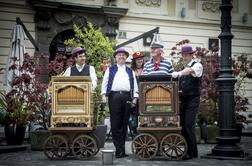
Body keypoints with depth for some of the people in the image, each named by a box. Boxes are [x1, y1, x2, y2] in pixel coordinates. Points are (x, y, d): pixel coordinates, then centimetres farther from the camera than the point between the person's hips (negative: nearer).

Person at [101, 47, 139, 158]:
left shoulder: (130, 71, 21)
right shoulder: (110, 70, 16)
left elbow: (134, 85, 15)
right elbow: (104, 83, 8)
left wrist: (134, 98, 3)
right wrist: (104, 95, -5)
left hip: (127, 97, 2)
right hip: (114, 96, -2)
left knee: (124, 123, 2)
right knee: (115, 123, -8)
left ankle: (121, 148, 8)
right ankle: (119, 149, -7)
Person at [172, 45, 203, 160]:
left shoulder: (197, 65, -4)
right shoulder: (184, 67, 17)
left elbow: (190, 71, -27)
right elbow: (181, 84, 14)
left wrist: (179, 73, -42)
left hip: (192, 99, -7)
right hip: (183, 99, 7)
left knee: (189, 125, -11)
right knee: (183, 124, 6)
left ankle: (190, 152, -4)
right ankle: (193, 151, 14)